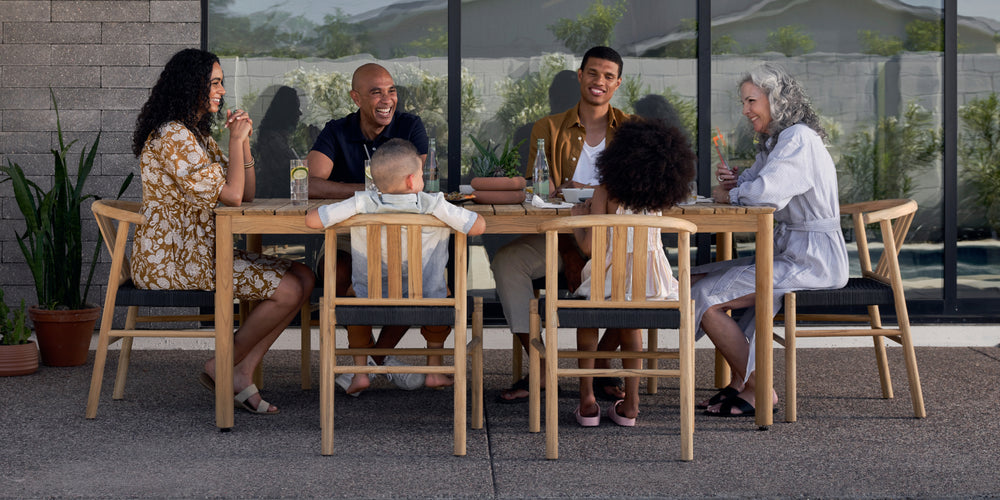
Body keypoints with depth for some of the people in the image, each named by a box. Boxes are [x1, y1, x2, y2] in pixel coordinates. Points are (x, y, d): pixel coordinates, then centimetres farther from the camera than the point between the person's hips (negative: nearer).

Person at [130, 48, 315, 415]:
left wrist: (243, 140, 6)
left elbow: (247, 195, 17)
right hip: (171, 261, -10)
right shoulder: (172, 136, -15)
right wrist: (236, 140, -6)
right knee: (288, 290, -17)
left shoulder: (198, 135, 19)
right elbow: (231, 196, -17)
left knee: (304, 277, -2)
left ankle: (244, 372, -3)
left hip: (202, 253, 10)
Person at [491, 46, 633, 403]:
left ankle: (601, 363, -15)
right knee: (507, 260, -25)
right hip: (559, 236, 1)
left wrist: (580, 190, -21)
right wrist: (568, 251, -19)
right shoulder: (548, 130, 8)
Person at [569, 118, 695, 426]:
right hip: (649, 281, 3)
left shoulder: (606, 192, -11)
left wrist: (577, 218, 8)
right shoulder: (659, 200, 0)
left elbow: (589, 246, -12)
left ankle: (587, 401, 23)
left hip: (611, 281, -3)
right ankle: (630, 403, 30)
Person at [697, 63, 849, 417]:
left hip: (810, 261, -11)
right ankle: (741, 380, 12)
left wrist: (730, 195, -7)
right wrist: (734, 181, -1)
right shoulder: (774, 142, 17)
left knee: (706, 298, -16)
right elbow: (752, 184, 23)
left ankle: (758, 390, -6)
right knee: (695, 280, 12)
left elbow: (765, 192, -28)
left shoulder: (798, 139, -16)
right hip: (785, 255, 11)